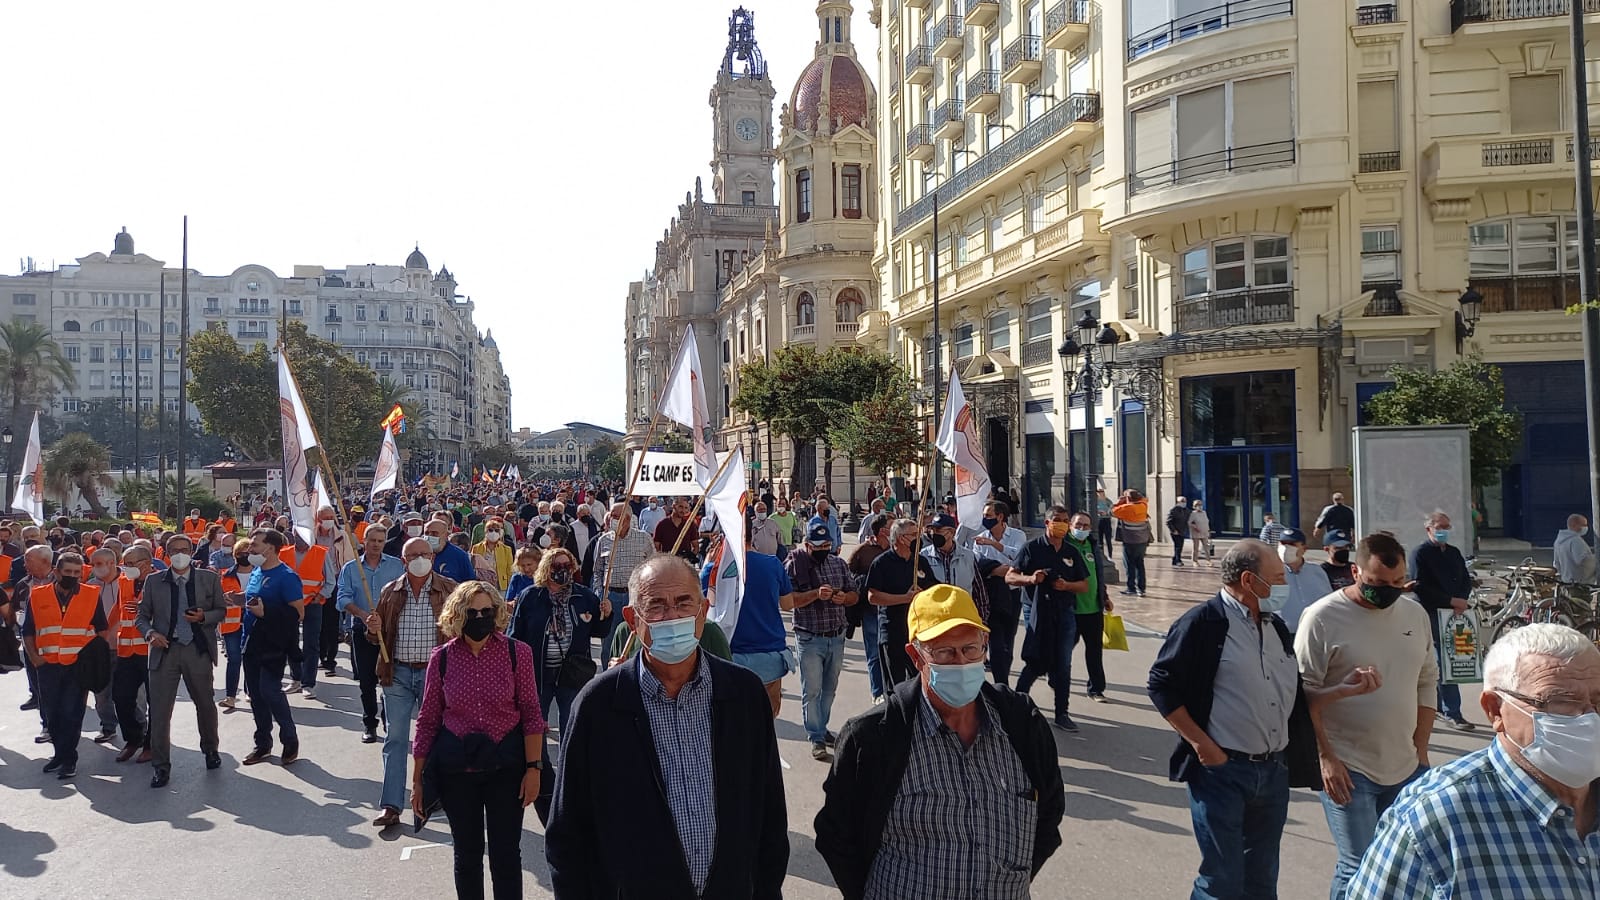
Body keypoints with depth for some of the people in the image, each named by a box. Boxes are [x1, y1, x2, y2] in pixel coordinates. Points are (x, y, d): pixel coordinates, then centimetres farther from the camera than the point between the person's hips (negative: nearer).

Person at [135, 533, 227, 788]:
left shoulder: (209, 579, 2)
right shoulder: (154, 582, 4)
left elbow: (221, 610, 7)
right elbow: (142, 616, 6)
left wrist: (203, 617, -13)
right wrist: (150, 633, -14)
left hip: (198, 649, 0)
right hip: (165, 649, 0)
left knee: (205, 704, 14)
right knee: (159, 710, -1)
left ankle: (210, 749, 37)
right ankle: (161, 766, 10)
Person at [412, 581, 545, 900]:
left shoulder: (517, 653, -8)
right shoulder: (442, 657, -4)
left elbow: (531, 714, -5)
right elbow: (428, 720, 2)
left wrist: (533, 767, -9)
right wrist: (417, 780, 4)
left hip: (505, 765, -1)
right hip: (456, 766, 2)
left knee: (506, 855, 6)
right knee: (466, 853, 14)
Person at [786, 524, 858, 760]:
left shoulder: (839, 564, 6)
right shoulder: (794, 565, -8)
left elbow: (854, 595, 11)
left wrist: (844, 598, -12)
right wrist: (816, 594, -28)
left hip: (837, 637, 5)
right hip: (809, 639, -5)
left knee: (829, 688, 15)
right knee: (812, 691, 0)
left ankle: (821, 729, 30)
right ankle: (816, 739, 9)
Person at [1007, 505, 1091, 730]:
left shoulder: (1072, 552, 12)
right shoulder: (1032, 548, 0)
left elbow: (1085, 586, 13)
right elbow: (1010, 577, -2)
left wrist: (1066, 585, -7)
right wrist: (1030, 579, -20)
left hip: (1065, 613, 4)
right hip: (1038, 612, -4)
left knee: (1063, 665, 5)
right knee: (1036, 663, -2)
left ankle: (1062, 713, 14)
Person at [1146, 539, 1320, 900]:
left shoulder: (1276, 626, 11)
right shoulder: (1203, 623, -12)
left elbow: (1294, 693, 19)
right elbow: (1162, 685, -13)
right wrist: (1201, 744, -16)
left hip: (1275, 771, 7)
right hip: (1221, 769, -7)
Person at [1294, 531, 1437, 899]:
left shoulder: (1415, 614, 7)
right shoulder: (1323, 617, -11)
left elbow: (1426, 684, 16)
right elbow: (1303, 693, -10)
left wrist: (1420, 750, 12)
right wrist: (1326, 758, -13)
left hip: (1406, 770, 6)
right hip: (1348, 770, -6)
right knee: (1359, 869, -6)